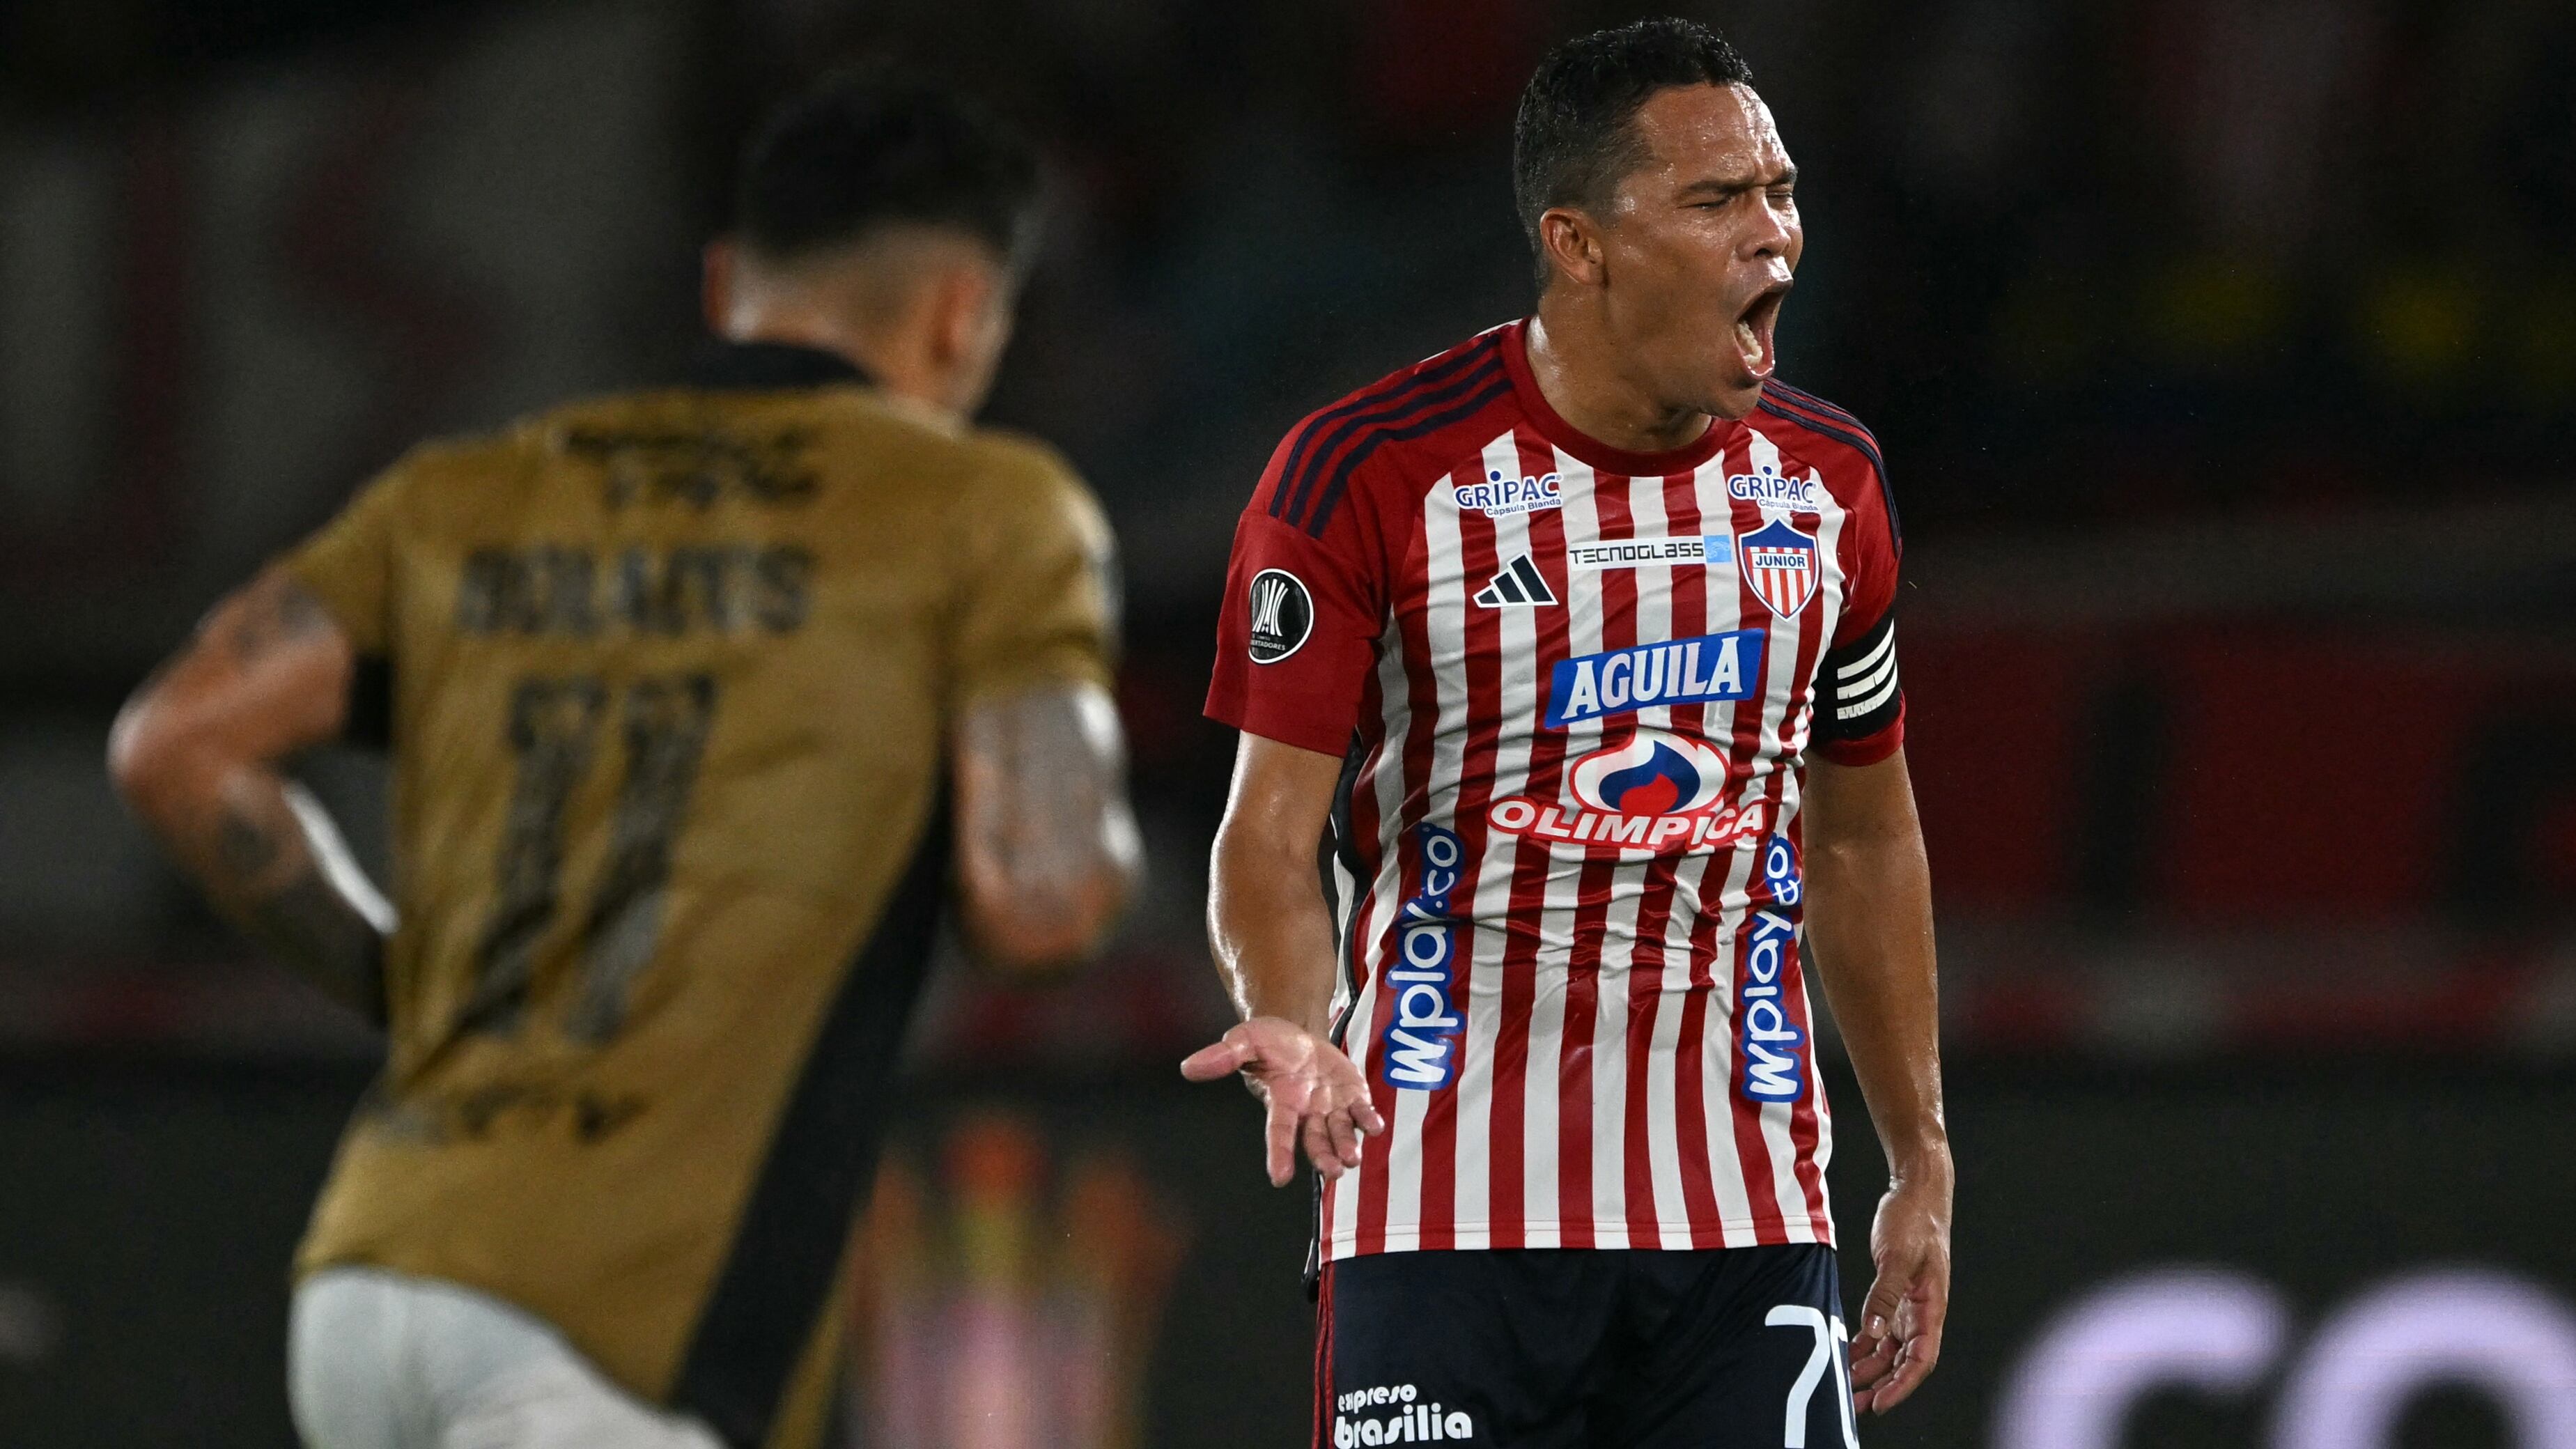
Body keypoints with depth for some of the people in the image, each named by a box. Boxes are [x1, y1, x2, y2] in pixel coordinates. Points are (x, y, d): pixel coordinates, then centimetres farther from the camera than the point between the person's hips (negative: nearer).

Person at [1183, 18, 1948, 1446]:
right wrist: (1295, 1029, -27)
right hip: (1445, 1207, -4)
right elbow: (1271, 827, -6)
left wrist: (1922, 1164, 19)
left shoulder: (1825, 483, 9)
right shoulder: (1370, 474, -6)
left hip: (1746, 1213, 4)